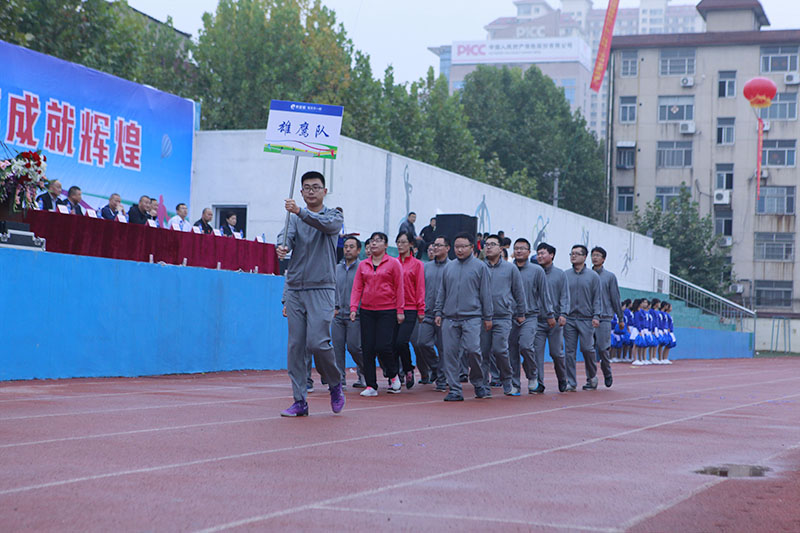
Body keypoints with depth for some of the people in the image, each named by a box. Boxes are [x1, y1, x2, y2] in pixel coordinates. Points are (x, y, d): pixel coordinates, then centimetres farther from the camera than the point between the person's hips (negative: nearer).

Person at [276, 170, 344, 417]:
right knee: (295, 346, 0)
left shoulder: (333, 216, 6)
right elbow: (287, 234, -6)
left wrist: (300, 211, -34)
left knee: (317, 342, -15)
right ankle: (300, 401, 5)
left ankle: (335, 384, 10)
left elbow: (328, 224, -18)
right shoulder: (295, 217, 14)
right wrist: (282, 246, -30)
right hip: (294, 289, 4)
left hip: (321, 288, -4)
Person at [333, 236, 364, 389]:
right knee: (337, 346, -1)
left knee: (354, 346, -7)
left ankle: (365, 374, 17)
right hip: (338, 315, 5)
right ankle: (340, 379, 5)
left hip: (355, 315, -5)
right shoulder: (337, 268, 14)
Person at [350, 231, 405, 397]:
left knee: (383, 346, -12)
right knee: (367, 349, 0)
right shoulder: (363, 265, 11)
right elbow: (357, 288, 9)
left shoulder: (393, 263, 1)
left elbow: (399, 288, 1)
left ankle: (393, 375, 16)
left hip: (387, 311, -4)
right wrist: (353, 308, -2)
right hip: (367, 311, 4)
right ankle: (371, 386, 7)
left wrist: (400, 310, -3)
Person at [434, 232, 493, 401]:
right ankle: (455, 390, 5)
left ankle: (478, 384, 8)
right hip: (449, 318, 4)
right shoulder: (448, 267, 14)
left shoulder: (480, 267, 3)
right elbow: (442, 292, 18)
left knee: (473, 350, -14)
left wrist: (488, 317, 1)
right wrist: (438, 313, 11)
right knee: (450, 353, -1)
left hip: (471, 317, -4)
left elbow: (486, 293, 3)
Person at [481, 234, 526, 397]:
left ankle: (507, 383, 6)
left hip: (503, 317, -2)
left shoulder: (510, 268, 7)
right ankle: (484, 387, 9)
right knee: (484, 352, 1)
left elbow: (519, 292, 13)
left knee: (500, 350, -12)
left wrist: (520, 314, 13)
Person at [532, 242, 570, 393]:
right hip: (537, 320, 1)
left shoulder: (560, 274, 6)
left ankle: (562, 380, 24)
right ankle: (538, 383, 0)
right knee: (537, 352, -5)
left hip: (555, 320, -1)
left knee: (557, 353, 3)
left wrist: (563, 314, -11)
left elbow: (564, 296, 2)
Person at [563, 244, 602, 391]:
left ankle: (592, 377, 14)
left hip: (586, 319, -2)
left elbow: (597, 298, 4)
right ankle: (571, 382, 5)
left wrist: (596, 316, -6)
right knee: (569, 351, -1)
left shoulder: (593, 276, 5)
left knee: (587, 348, -8)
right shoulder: (565, 275, 9)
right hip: (569, 319, 2)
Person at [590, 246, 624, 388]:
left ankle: (607, 374, 16)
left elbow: (615, 298, 7)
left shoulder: (610, 276, 6)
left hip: (604, 318, -2)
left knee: (602, 349, -7)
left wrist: (620, 318, 8)